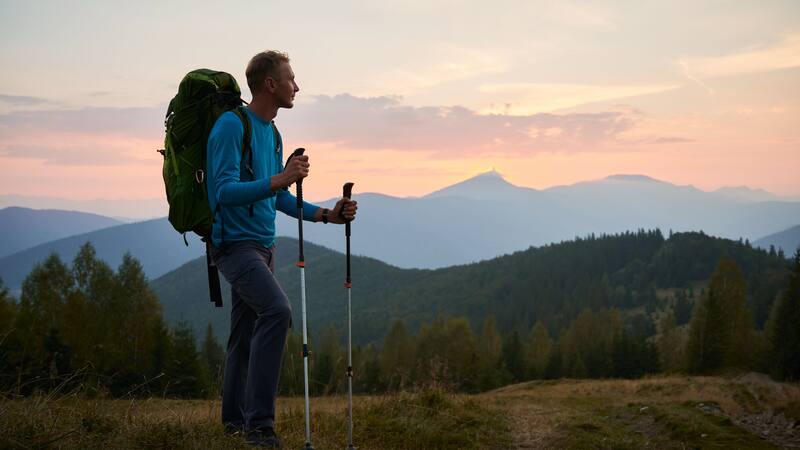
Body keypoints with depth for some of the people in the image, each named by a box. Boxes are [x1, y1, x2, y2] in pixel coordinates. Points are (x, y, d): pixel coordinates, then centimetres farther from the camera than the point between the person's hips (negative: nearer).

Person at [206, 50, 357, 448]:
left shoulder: (272, 133, 15)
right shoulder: (231, 126, -13)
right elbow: (225, 191, -22)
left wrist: (325, 215, 10)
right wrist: (279, 180, -33)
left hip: (262, 245, 9)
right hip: (235, 243, -9)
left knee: (246, 333, 13)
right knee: (277, 310, -25)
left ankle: (236, 418, 24)